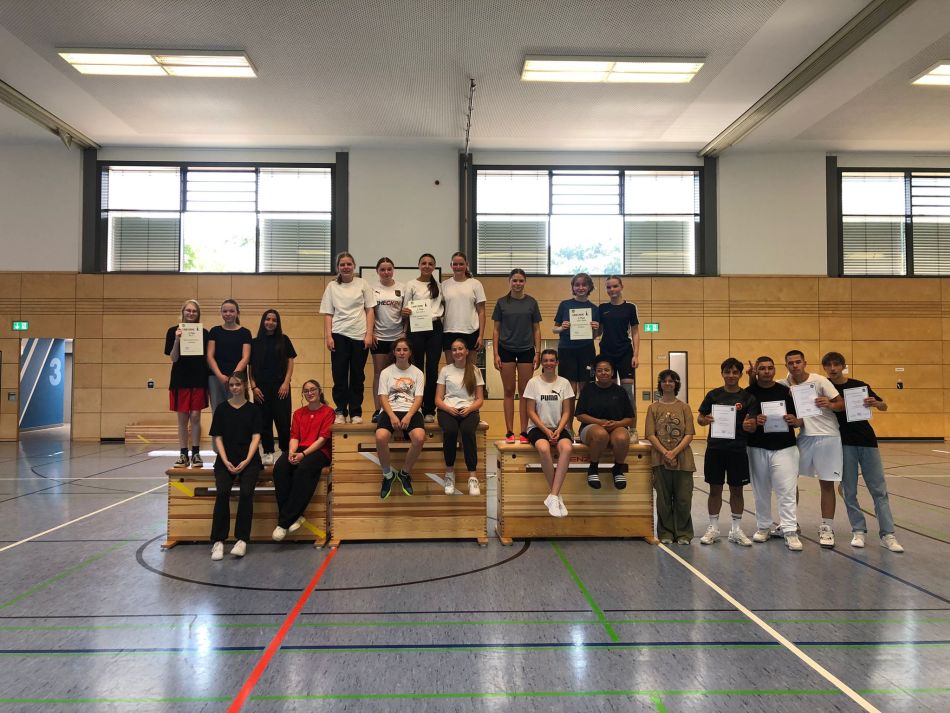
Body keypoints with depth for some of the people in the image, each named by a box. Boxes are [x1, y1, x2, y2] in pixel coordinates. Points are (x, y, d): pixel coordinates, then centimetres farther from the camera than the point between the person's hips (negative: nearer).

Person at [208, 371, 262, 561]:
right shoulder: (221, 409, 9)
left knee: (246, 492, -24)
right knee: (222, 492, -24)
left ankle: (242, 539, -16)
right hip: (225, 459, 1)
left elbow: (256, 437, 1)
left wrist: (246, 461, -11)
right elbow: (218, 438, 6)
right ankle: (218, 541, -17)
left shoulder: (253, 409, 7)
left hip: (248, 460, -1)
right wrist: (226, 462, -7)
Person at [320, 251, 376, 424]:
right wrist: (328, 336, -3)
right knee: (339, 375, -1)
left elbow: (370, 311, 4)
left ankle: (356, 413, 12)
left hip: (360, 336, 0)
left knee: (357, 376, 4)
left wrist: (369, 334, -4)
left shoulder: (362, 284, 6)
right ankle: (340, 412, 7)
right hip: (339, 336, 0)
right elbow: (327, 314, 7)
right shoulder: (332, 286, 8)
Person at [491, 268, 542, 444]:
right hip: (506, 350, 0)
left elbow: (536, 330, 6)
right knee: (509, 391, 3)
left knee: (524, 392, 2)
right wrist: (496, 354, -4)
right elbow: (496, 330, 4)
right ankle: (509, 432, 7)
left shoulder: (531, 302, 4)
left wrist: (537, 353, -2)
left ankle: (524, 432, 7)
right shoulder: (502, 302, 3)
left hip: (526, 350, 0)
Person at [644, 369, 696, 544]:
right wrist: (665, 453, -13)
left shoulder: (684, 407, 6)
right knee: (663, 499, 5)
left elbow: (689, 435, -1)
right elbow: (650, 434, -2)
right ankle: (666, 533, 16)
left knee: (683, 499, 1)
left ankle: (683, 534, 14)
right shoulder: (653, 407, 6)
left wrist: (674, 452, -13)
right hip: (660, 459, 0)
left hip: (683, 459, 0)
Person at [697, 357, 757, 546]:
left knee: (737, 489, 9)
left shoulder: (747, 397, 2)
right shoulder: (713, 395, 4)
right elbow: (700, 419, 7)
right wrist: (706, 420, -14)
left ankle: (736, 529, 22)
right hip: (715, 448, 0)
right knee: (715, 489, 7)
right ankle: (713, 528, 19)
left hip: (738, 449, 0)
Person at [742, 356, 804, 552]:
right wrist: (754, 422, -21)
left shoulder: (786, 391, 2)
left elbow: (800, 419, 7)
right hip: (757, 449, 1)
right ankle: (763, 527, 24)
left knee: (787, 491, -5)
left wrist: (795, 421, -16)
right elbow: (743, 422, 0)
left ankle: (790, 531, -1)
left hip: (784, 448, -1)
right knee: (761, 491, 10)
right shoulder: (749, 393, 2)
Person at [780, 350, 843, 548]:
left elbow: (842, 405, -9)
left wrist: (829, 405, -29)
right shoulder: (784, 384, 0)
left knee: (826, 483, 1)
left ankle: (827, 528, 11)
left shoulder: (819, 381, -10)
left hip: (827, 436, -4)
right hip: (804, 436, 4)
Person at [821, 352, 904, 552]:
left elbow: (884, 407, 6)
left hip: (867, 440, 1)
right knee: (849, 491, 3)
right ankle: (858, 531, 14)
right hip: (844, 443, -1)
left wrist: (875, 403, -16)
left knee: (879, 489, 1)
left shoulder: (859, 385, 1)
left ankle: (887, 535, 6)